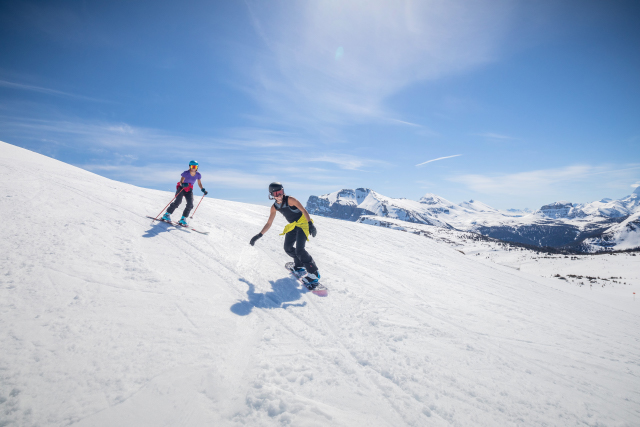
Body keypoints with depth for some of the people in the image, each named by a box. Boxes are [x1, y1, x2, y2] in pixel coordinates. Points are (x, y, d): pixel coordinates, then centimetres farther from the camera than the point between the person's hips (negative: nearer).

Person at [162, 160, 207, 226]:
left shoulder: (198, 175, -9)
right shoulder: (186, 173, -20)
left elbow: (199, 183, 4)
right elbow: (180, 182, -24)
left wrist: (203, 189, -13)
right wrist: (183, 184, -47)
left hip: (189, 190, 4)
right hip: (181, 188, -3)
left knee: (190, 204, -15)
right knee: (178, 201, -22)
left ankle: (183, 219, -4)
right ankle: (167, 215, -8)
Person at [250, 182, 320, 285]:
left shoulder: (289, 200, -19)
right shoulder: (274, 207, -1)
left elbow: (304, 210, -21)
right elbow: (269, 223, 7)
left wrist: (311, 224, -31)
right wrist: (259, 235, 4)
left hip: (303, 223, -7)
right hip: (292, 226, 7)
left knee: (299, 250, -19)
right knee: (288, 248, 0)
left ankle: (314, 273, -10)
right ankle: (299, 265, 26)